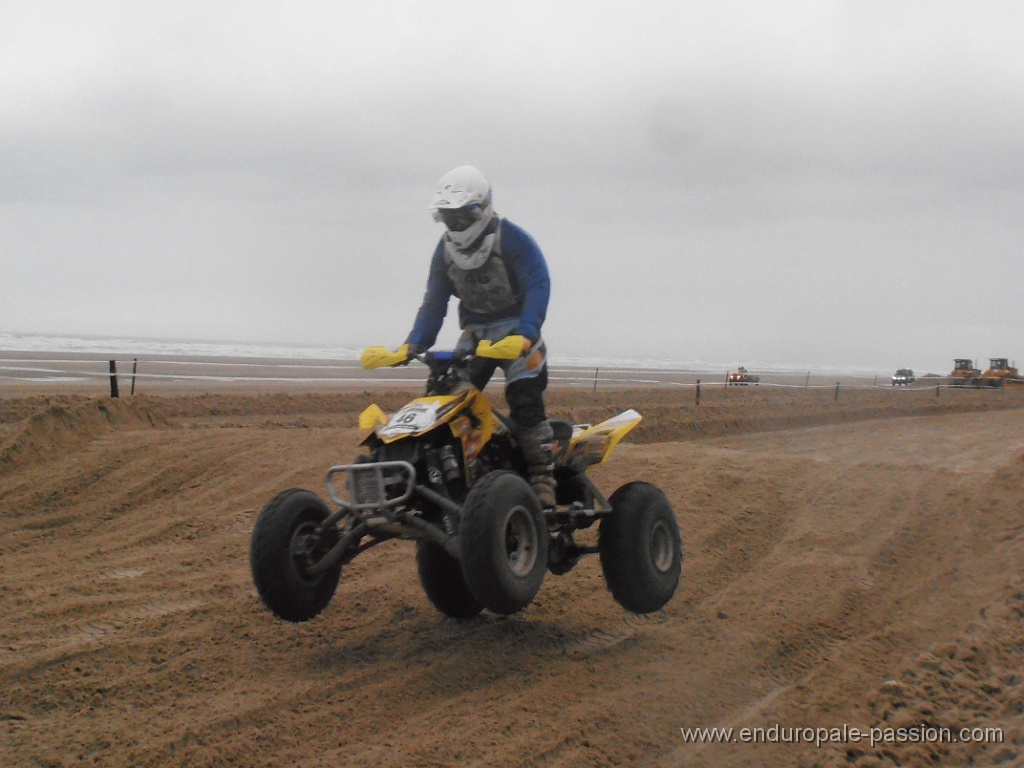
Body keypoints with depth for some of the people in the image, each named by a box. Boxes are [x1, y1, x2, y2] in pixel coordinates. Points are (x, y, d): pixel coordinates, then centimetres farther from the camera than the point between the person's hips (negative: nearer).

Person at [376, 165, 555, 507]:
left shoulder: (512, 239, -13)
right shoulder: (446, 248, 7)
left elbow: (538, 286, -21)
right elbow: (434, 300, 10)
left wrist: (524, 334, -35)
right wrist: (413, 344, -5)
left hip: (516, 328, -6)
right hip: (475, 330, 6)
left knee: (525, 403, -20)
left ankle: (543, 480, -20)